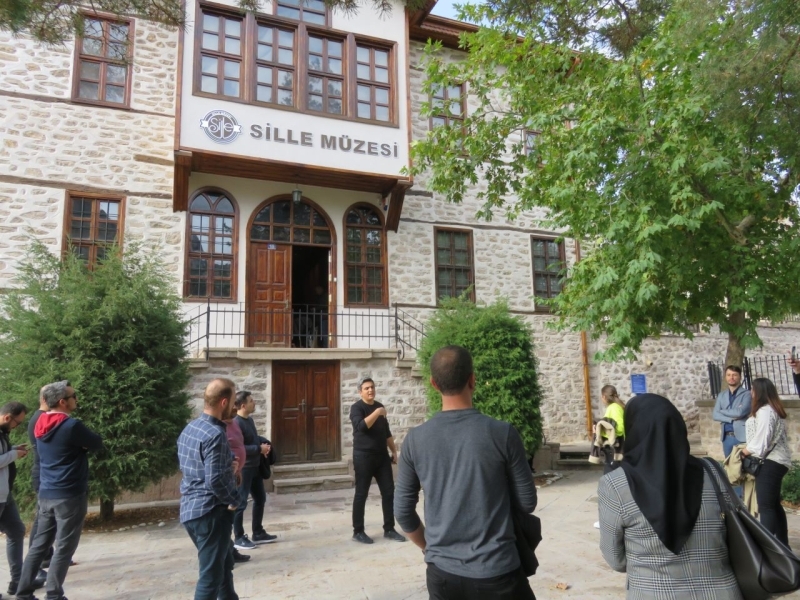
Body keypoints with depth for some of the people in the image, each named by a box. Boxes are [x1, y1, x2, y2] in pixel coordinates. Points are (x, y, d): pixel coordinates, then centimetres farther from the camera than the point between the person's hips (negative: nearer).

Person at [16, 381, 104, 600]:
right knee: (64, 548, 2)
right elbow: (97, 444, -8)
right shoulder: (72, 426, -19)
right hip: (69, 496, -8)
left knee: (39, 544, 16)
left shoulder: (42, 425, 7)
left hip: (46, 494, 8)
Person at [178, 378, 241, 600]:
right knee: (211, 575, 3)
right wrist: (234, 500, -9)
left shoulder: (189, 428, 7)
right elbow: (215, 480, -26)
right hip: (210, 511, -9)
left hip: (190, 508, 9)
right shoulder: (215, 434, -22)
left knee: (224, 564, 24)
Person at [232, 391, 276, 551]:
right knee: (241, 503, 1)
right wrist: (259, 449, -20)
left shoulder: (249, 420, 9)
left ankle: (258, 533, 27)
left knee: (260, 499, 15)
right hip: (242, 469, -10)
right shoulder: (236, 424, -20)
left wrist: (263, 446, 2)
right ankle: (239, 538, 15)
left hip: (254, 467, 10)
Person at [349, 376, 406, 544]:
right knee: (361, 494, 1)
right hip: (363, 457, -6)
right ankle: (358, 532, 13)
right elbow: (361, 426, -27)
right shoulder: (357, 407, -8)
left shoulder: (379, 406, 13)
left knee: (389, 492, 6)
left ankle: (389, 529, 16)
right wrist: (377, 413, -27)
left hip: (382, 456, 7)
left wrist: (394, 451, 16)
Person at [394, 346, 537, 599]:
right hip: (495, 572, -2)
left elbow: (403, 511, 2)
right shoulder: (502, 433, -13)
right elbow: (527, 502, -2)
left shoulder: (415, 440, -6)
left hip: (441, 573, 3)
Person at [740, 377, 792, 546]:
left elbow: (761, 440, -20)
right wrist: (749, 450, 8)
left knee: (765, 507, -7)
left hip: (770, 462, -11)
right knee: (774, 504, 18)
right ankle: (783, 544, 26)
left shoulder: (764, 411, -17)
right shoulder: (775, 410, 14)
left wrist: (745, 451, -5)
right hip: (778, 461, 11)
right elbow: (773, 437, 14)